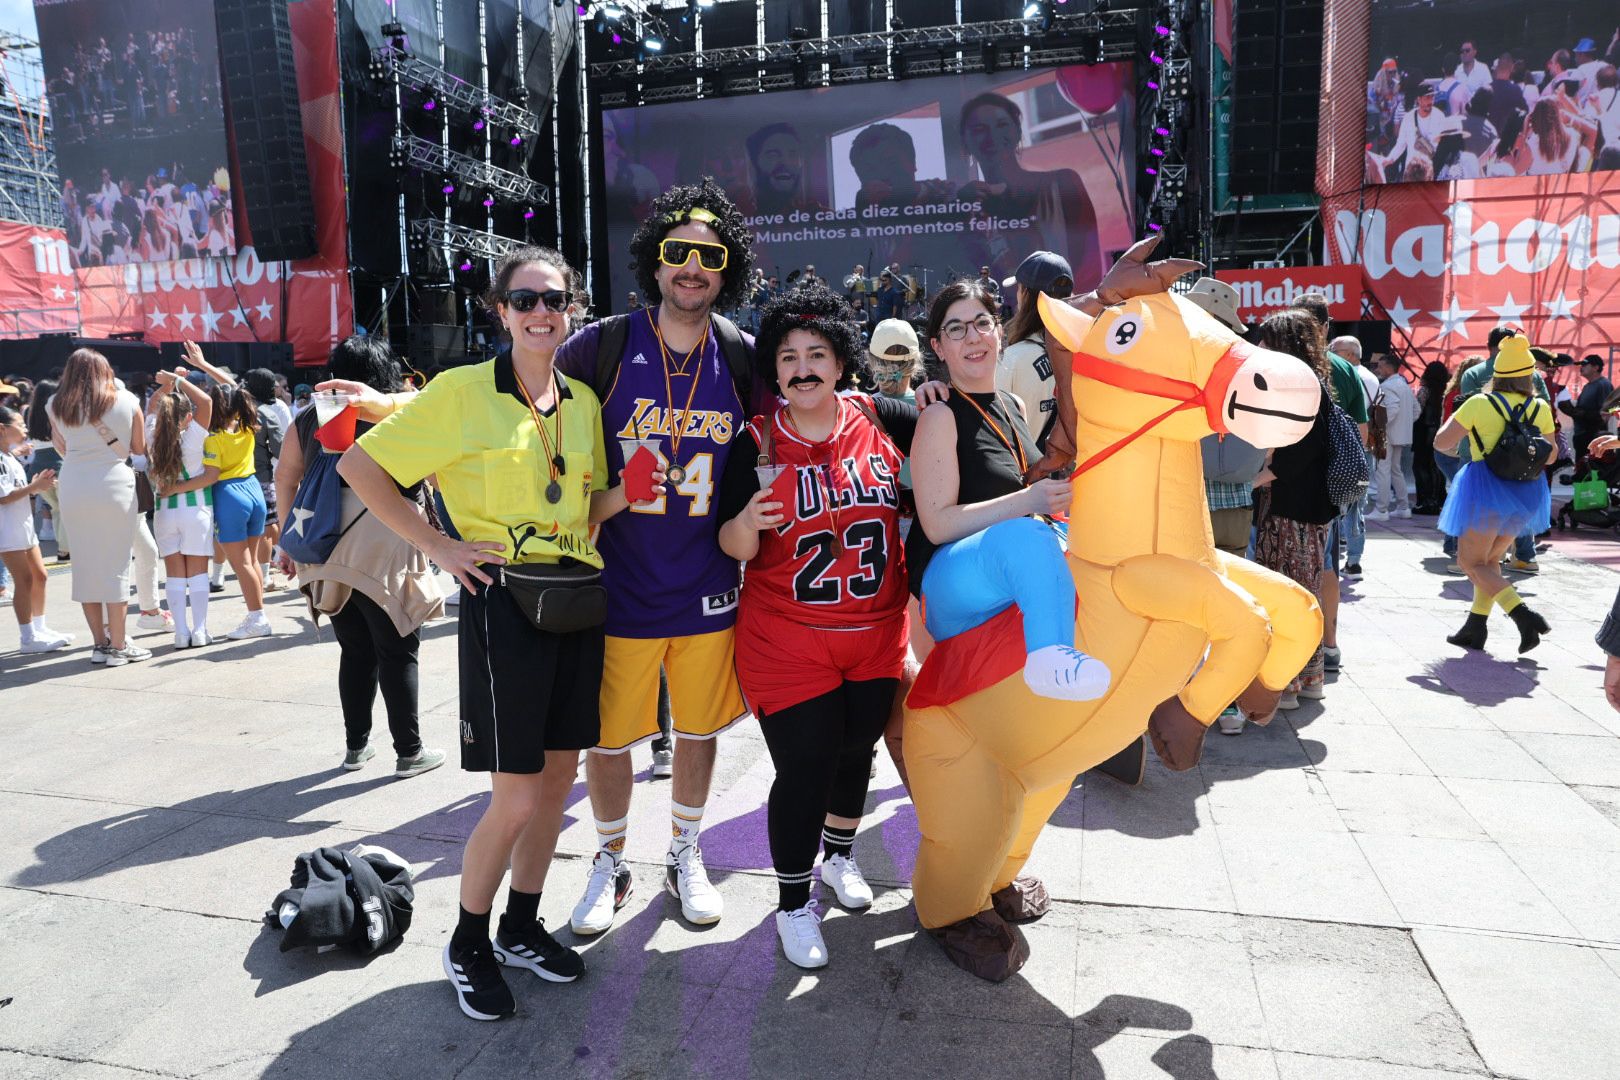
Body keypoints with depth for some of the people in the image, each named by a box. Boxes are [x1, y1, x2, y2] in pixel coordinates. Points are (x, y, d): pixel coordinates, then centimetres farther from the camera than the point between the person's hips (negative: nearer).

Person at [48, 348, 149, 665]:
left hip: (72, 486, 3)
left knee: (85, 563, 10)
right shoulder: (126, 401, 1)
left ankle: (99, 643, 16)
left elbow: (62, 448, 11)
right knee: (115, 564, 1)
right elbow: (140, 448, 7)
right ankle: (118, 646, 4)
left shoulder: (55, 404, 6)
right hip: (113, 483, -3)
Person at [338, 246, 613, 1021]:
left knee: (559, 775, 13)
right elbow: (360, 466, -5)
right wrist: (435, 545, -9)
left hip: (576, 599, 6)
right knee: (515, 797, -2)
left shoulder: (583, 401, 9)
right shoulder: (464, 390, -7)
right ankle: (468, 944, 23)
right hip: (502, 600, -6)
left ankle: (522, 928, 33)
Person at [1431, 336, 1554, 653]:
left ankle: (1524, 617, -15)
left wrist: (1454, 419, 10)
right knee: (1490, 559, 18)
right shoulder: (1541, 408, 2)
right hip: (1525, 493, 6)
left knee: (1472, 562, 2)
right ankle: (1475, 629, 19)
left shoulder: (1479, 404, -10)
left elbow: (1441, 442, -7)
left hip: (1486, 489, -5)